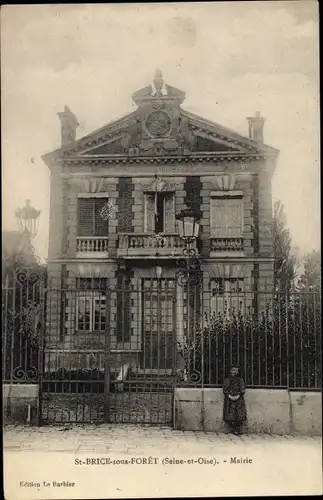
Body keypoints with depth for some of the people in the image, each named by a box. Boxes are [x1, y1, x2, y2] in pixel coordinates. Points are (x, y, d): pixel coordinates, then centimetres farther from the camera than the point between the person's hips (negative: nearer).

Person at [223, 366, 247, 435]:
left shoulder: (240, 380, 10)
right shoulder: (227, 380, 10)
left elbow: (243, 389, 4)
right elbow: (224, 390, 5)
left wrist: (238, 395, -11)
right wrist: (229, 396, -10)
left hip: (239, 399, 0)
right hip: (229, 400, 0)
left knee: (239, 415, -9)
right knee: (230, 415, -8)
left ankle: (239, 430, -7)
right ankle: (233, 429, -3)